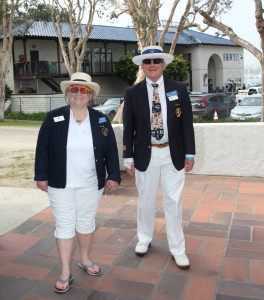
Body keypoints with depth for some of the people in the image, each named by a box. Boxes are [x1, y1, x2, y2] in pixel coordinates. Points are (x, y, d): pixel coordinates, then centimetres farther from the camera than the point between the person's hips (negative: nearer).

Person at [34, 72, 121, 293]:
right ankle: (65, 273, 16)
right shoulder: (53, 118, -4)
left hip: (91, 184, 2)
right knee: (64, 225, 4)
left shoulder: (101, 120, 1)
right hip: (61, 184, -2)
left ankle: (85, 260, 38)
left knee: (87, 222, 16)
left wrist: (113, 176, -1)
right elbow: (42, 149, -2)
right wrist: (41, 176, -3)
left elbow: (111, 150, 2)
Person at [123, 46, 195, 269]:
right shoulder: (133, 93, 1)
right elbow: (128, 127, 2)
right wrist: (128, 157, -1)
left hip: (173, 154, 0)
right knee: (146, 199, 13)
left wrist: (190, 154, -1)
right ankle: (145, 239, 36)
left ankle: (178, 249, 20)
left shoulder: (179, 89, 2)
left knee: (173, 201, 5)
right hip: (146, 154, 0)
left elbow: (187, 123, 2)